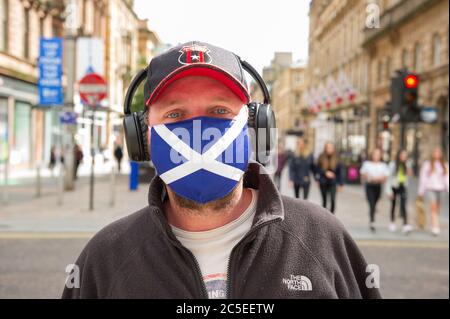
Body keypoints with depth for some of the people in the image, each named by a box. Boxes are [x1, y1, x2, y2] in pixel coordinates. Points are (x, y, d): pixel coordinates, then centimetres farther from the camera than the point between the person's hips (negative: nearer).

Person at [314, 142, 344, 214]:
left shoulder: (336, 158, -3)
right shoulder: (321, 157, -2)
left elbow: (340, 171, 2)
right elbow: (317, 169, 0)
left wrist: (340, 184, 2)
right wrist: (325, 173, -16)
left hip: (333, 183, -1)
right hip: (323, 183, 1)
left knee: (333, 200, -16)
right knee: (324, 200, 11)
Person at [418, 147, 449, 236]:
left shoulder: (445, 166, 10)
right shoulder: (427, 164, 3)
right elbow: (423, 178, 4)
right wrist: (421, 192, 2)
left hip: (440, 189, 3)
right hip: (430, 189, -3)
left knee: (437, 210, 7)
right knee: (433, 208, -16)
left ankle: (435, 228, 17)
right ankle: (435, 228, -24)